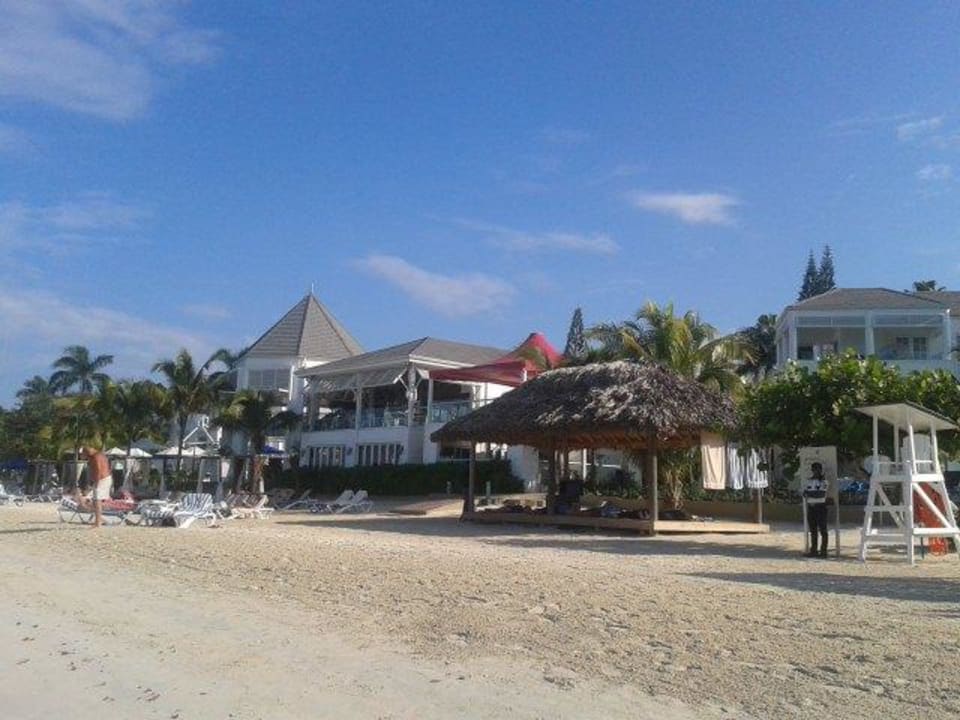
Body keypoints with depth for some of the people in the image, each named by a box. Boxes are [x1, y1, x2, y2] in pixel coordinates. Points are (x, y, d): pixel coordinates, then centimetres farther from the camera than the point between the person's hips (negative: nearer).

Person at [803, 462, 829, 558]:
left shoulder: (823, 481, -4)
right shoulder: (809, 481, 14)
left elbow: (821, 494, -14)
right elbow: (805, 493, 12)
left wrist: (810, 494, -9)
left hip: (820, 507, -6)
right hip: (811, 507, 6)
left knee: (822, 530, -1)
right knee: (813, 530, 10)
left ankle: (823, 551, 2)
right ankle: (813, 550, 17)